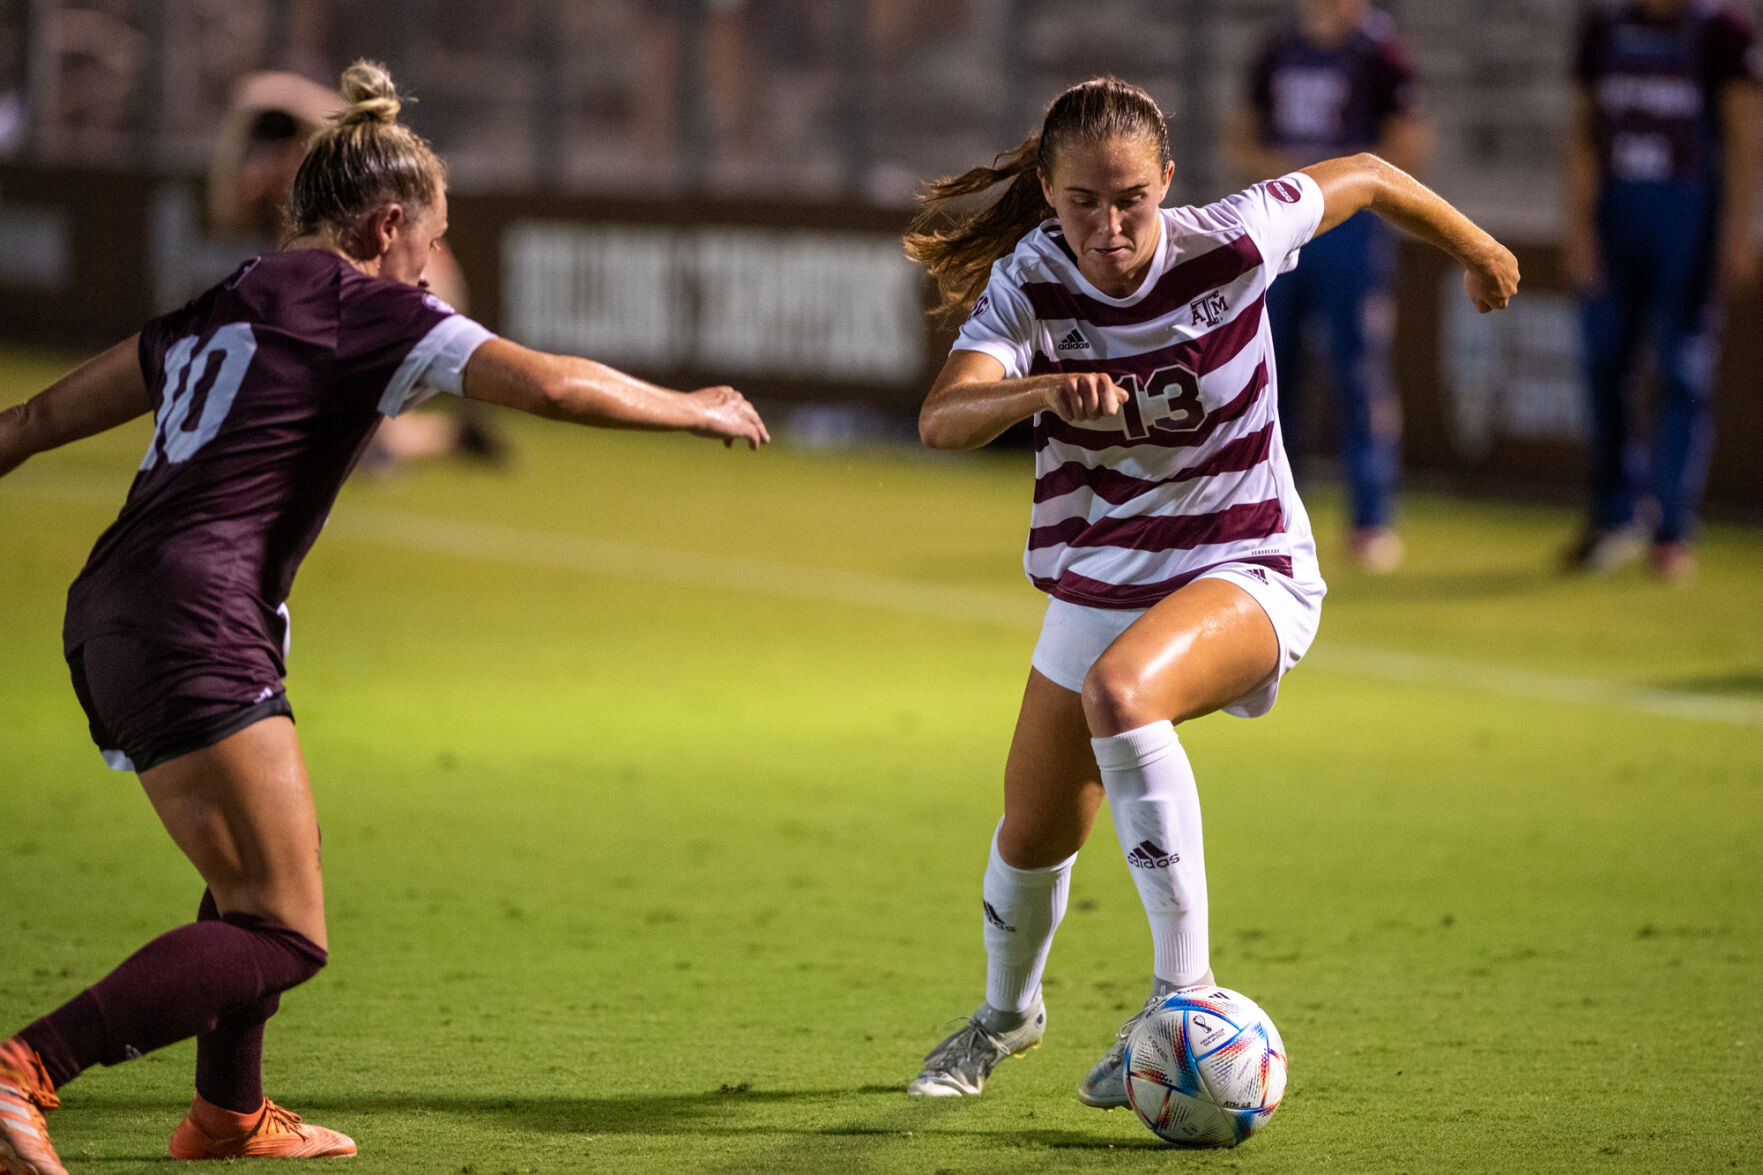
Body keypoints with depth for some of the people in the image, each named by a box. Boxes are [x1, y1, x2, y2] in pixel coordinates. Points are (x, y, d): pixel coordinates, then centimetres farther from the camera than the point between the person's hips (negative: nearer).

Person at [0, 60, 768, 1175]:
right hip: (197, 626, -9)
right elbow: (553, 384, -5)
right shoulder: (366, 309, 1)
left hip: (107, 621, 9)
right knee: (282, 936, -11)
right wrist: (695, 410, 10)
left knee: (258, 882, 27)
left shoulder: (218, 307, 23)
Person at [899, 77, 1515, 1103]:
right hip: (1096, 584, 4)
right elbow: (943, 419, -33)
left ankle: (1184, 991, -33)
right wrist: (1045, 390, -53)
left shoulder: (1229, 244, -20)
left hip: (1245, 573, -4)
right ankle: (1008, 1012, 48)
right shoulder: (1028, 282, -16)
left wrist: (1477, 249, 17)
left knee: (1120, 688, -36)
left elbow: (1364, 177, 0)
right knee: (1034, 835, 13)